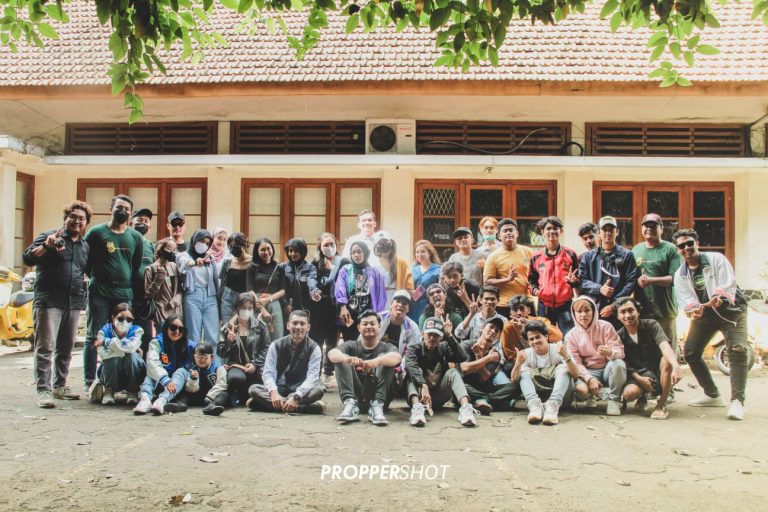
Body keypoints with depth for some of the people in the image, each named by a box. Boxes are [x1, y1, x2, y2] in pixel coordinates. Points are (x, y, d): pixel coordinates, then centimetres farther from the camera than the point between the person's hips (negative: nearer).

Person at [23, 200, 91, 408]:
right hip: (49, 301, -5)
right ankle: (43, 390, -7)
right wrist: (46, 245, -23)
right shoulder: (49, 236, 1)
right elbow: (28, 258, -8)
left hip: (74, 303, 6)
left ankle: (59, 386, 21)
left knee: (66, 348, 11)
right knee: (45, 348, -8)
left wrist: (83, 288, 14)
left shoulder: (85, 246, 17)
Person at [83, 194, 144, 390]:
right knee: (94, 337, 1)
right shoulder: (96, 232, 2)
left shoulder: (136, 237, 12)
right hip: (100, 292, -3)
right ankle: (89, 381, 7)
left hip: (125, 294, 3)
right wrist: (96, 277, 2)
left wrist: (133, 287, 8)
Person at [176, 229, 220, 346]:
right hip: (193, 297, -4)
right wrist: (195, 262, -43)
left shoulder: (209, 259, 19)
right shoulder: (184, 255, 4)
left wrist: (218, 299, 12)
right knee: (194, 337, -4)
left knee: (213, 337, -2)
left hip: (210, 298, 4)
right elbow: (183, 264, -21)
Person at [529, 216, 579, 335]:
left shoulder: (570, 254, 5)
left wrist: (573, 280, -11)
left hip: (565, 305, -2)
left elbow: (579, 279, 10)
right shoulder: (536, 257, 9)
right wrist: (534, 289, -2)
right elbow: (532, 280, 18)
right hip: (544, 306, 2)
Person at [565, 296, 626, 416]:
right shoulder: (571, 335, -3)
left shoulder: (605, 326, -5)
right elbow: (575, 363, -6)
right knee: (581, 390, -32)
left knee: (619, 364, -34)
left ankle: (614, 400, -11)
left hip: (607, 369, 0)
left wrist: (610, 352, -36)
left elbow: (620, 350, -11)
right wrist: (590, 379, -22)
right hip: (587, 372, 0)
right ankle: (594, 394, 8)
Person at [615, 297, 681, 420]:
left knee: (667, 361, -35)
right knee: (629, 393, -32)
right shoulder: (619, 336, -4)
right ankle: (642, 397, 10)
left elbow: (665, 346, -29)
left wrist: (676, 366, -47)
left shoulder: (651, 325, -10)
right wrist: (639, 378, -20)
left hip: (657, 371, -1)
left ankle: (661, 404, -16)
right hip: (638, 375, 1)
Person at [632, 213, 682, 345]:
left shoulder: (670, 249, 0)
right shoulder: (636, 250, 14)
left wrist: (650, 280, -19)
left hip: (665, 311, -4)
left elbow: (675, 278, -10)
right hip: (640, 310, 4)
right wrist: (637, 281, -1)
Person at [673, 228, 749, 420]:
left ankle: (737, 401, -21)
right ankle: (713, 396, 14)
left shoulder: (716, 259, -11)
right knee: (690, 353, -2)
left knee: (738, 350, -23)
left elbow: (729, 284, -23)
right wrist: (693, 308, -34)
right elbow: (684, 298, -11)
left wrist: (719, 298, -43)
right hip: (704, 315, 5)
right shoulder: (680, 275, 0)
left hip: (731, 310, -4)